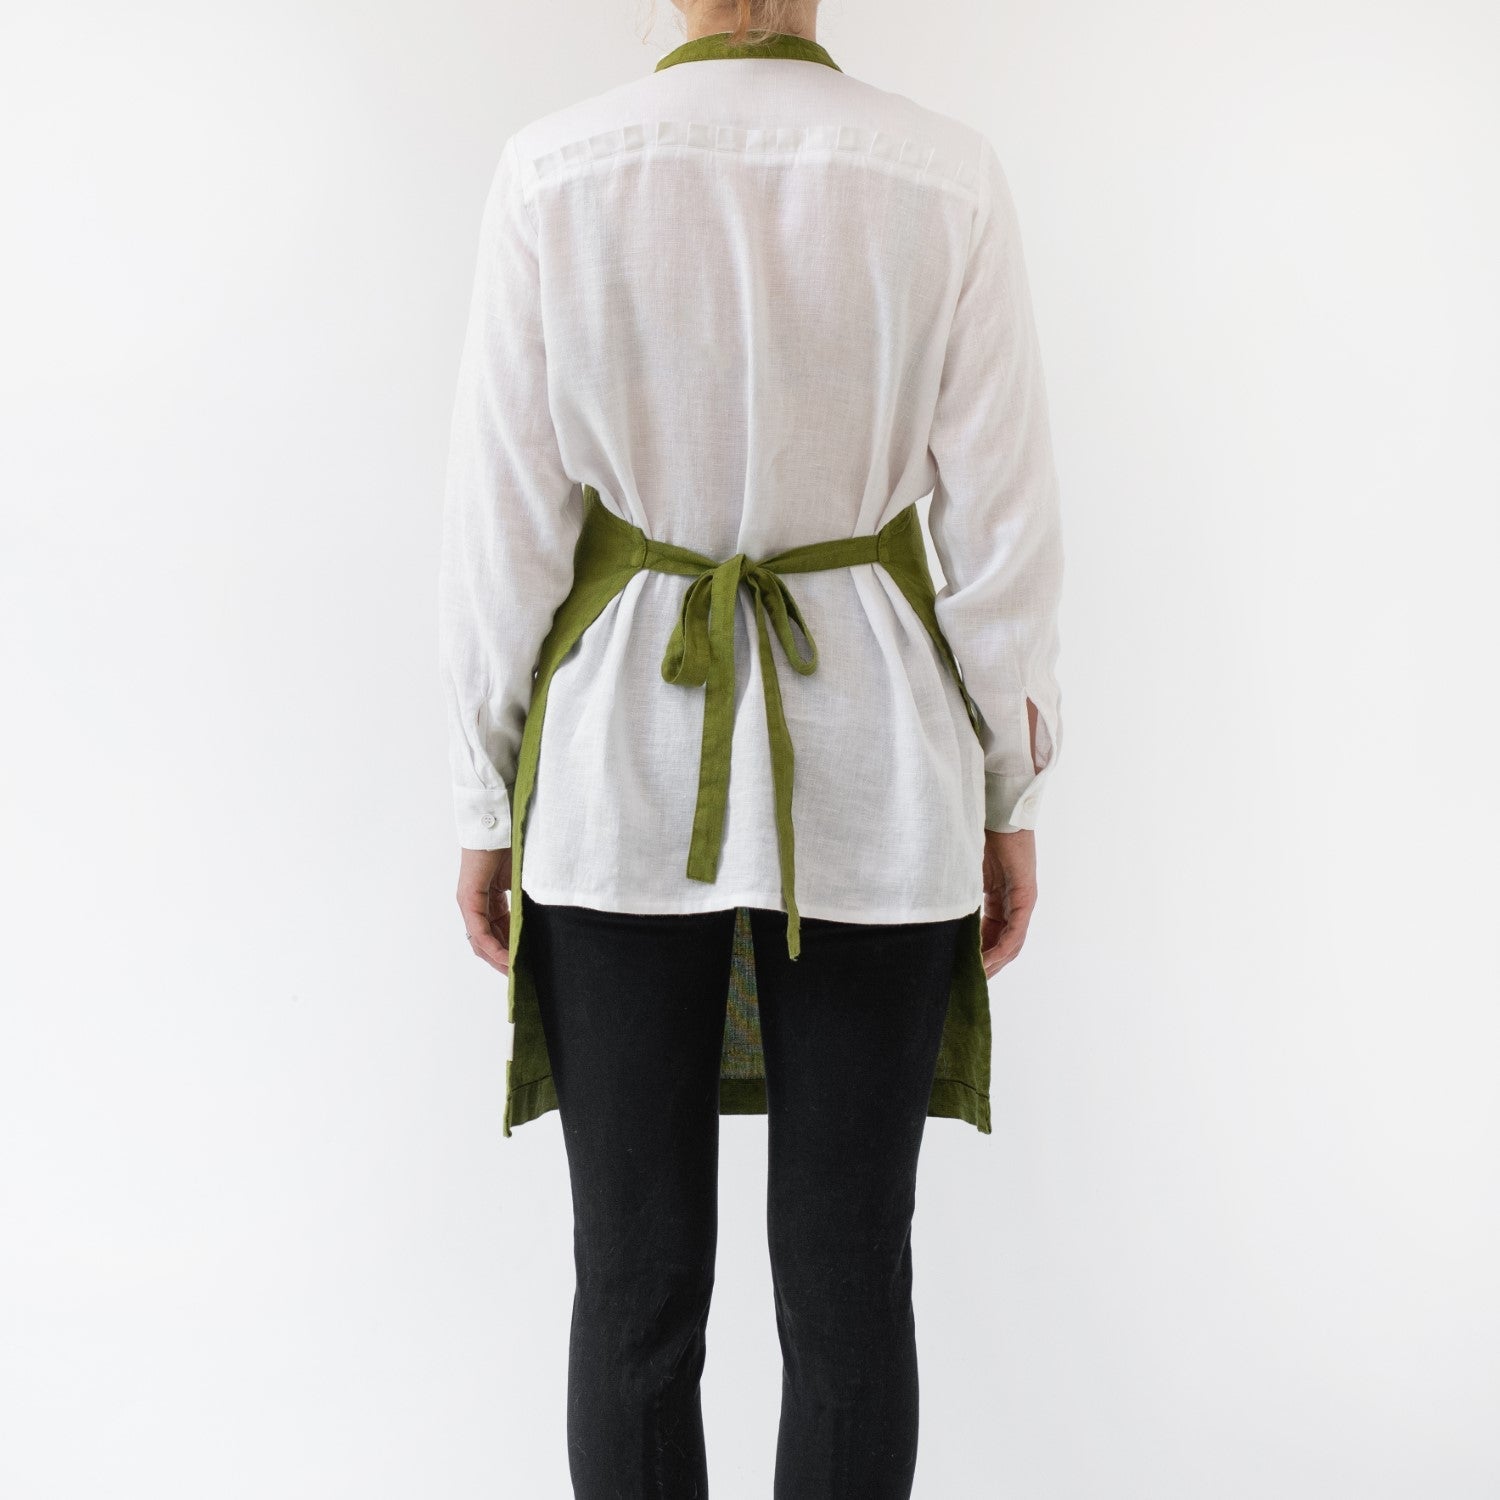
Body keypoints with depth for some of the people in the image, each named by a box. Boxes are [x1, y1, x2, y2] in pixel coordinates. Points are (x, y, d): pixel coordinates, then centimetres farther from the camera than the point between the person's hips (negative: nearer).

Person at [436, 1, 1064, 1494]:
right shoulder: (950, 175, -3)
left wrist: (485, 807, 6)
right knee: (850, 1282, 13)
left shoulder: (553, 170, -5)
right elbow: (1004, 526, -2)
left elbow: (502, 526, -4)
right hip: (870, 770, 1)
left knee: (634, 1278, 13)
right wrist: (1010, 796, 9)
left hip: (625, 764, 0)